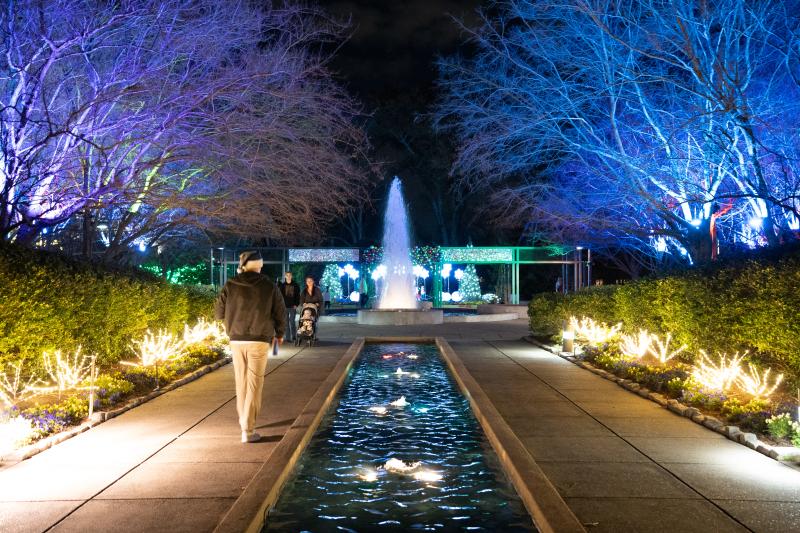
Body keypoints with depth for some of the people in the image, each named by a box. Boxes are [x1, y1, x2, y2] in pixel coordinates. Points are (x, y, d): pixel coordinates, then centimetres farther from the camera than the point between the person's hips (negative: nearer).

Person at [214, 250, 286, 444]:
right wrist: (280, 333, 19)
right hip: (259, 341, -2)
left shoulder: (230, 286, -2)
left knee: (241, 382, 17)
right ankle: (248, 430, -4)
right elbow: (281, 313, 1)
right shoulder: (268, 286, -5)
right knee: (254, 384, 0)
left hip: (236, 340, 2)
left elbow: (219, 313, 4)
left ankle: (244, 422, 27)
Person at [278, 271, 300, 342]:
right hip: (285, 306, 1)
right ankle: (288, 337, 6)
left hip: (292, 306, -1)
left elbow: (298, 296, 4)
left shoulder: (295, 285, 4)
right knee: (286, 322, 2)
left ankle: (294, 335, 13)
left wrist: (296, 304, -5)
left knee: (292, 322, -3)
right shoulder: (282, 285, 6)